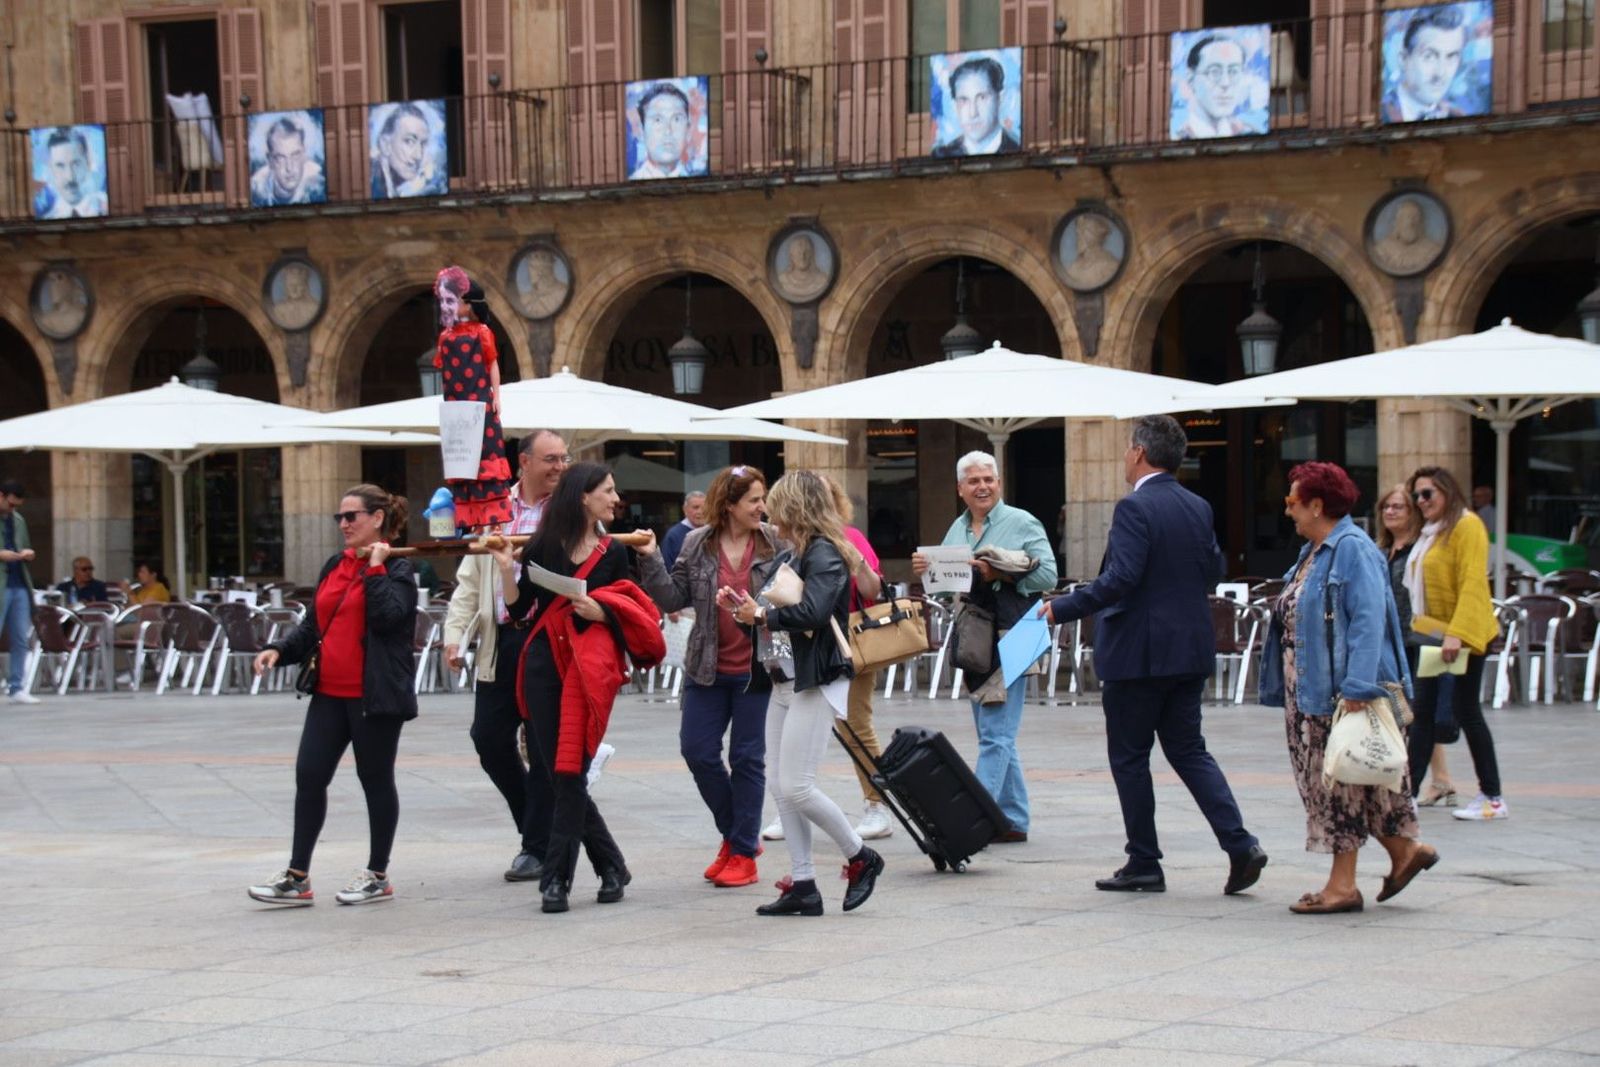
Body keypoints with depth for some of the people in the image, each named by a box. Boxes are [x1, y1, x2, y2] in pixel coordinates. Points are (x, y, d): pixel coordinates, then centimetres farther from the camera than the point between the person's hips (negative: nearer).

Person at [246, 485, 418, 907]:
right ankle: (297, 876, 5)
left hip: (374, 696, -7)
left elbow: (389, 616, -21)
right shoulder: (334, 567, 14)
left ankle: (378, 876, 15)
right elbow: (314, 624, 17)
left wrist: (375, 567, -16)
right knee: (309, 777, 1)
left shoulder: (396, 569, -4)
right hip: (329, 693, 7)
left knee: (376, 780, 4)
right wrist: (279, 650, 2)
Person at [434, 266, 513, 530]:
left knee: (485, 457, -5)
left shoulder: (481, 333, -3)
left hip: (480, 406, -5)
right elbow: (445, 372, 13)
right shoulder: (445, 336, 9)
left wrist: (496, 397, -5)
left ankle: (493, 518, -4)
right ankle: (468, 520, 7)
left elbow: (492, 365, -1)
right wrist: (446, 404, 11)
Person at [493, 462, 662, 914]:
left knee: (569, 774, -9)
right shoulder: (542, 547, 4)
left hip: (589, 668, -1)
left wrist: (599, 611, -11)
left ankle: (556, 878, -5)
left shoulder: (613, 552, 7)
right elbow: (519, 610, 4)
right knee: (557, 773, 2)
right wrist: (506, 569, -9)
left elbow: (625, 616, 9)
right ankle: (611, 866, 17)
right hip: (543, 666, 1)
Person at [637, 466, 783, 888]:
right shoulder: (697, 545, 2)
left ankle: (743, 852, 13)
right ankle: (734, 833, 23)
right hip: (708, 669, 3)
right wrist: (650, 560, -9)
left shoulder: (776, 543, -3)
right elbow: (673, 599, 2)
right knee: (696, 750, 3)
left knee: (747, 757, 2)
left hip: (757, 669, -3)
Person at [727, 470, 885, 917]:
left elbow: (812, 612, -28)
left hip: (817, 682, -10)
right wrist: (745, 606, 2)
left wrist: (762, 615, -16)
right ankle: (802, 885, 9)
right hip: (787, 679, 10)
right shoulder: (801, 554, 15)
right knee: (779, 785, 6)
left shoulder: (825, 555, -13)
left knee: (795, 786, -11)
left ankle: (861, 858, 6)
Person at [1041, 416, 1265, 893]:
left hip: (1140, 651, -7)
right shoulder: (1199, 508, 8)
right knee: (1188, 750, 13)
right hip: (1191, 650, 8)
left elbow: (1120, 579, -23)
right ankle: (1239, 844, -1)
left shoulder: (1135, 508, -15)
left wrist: (1063, 608, -15)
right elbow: (1214, 571, 14)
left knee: (1129, 757, 4)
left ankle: (1143, 864, 8)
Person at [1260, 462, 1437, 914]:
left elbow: (1369, 622, -22)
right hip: (1311, 691, 10)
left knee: (1340, 781, -4)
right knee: (1327, 780, 12)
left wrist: (1357, 688, -28)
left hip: (1340, 691, -10)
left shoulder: (1353, 550, -15)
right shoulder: (1313, 552, 15)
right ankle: (1405, 852, 22)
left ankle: (1343, 886, 3)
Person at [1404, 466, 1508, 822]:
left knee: (1466, 711, -5)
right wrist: (1419, 627, 12)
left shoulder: (1467, 526, -12)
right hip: (1433, 635, 9)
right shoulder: (1432, 532, 15)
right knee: (1424, 711, 7)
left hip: (1462, 638, -9)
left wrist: (1456, 633, -27)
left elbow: (1472, 584, -20)